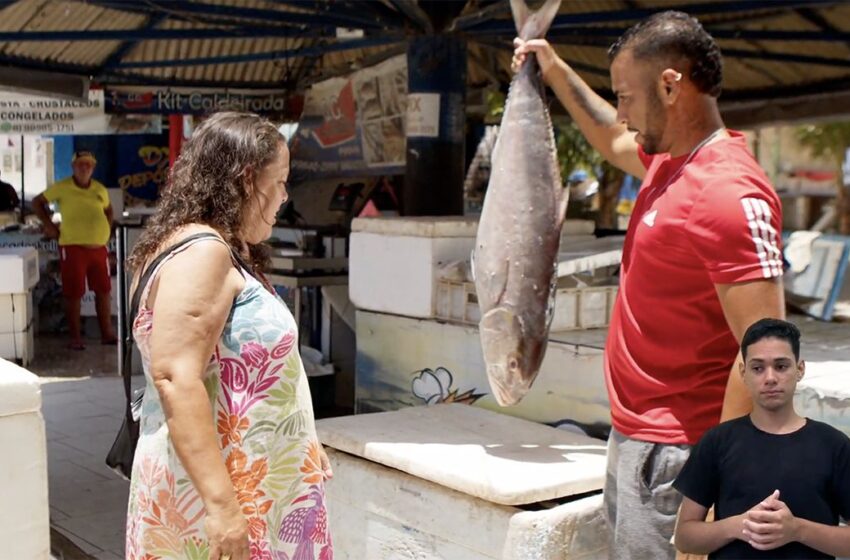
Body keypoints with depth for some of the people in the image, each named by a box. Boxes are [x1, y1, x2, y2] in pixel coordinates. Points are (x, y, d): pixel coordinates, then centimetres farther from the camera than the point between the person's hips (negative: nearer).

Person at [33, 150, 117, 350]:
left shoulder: (100, 189, 10)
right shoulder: (61, 187, -2)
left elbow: (108, 210, 28)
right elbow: (37, 202, 7)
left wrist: (107, 229, 14)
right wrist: (48, 224, 0)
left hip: (98, 247, 4)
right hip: (73, 248, -4)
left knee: (104, 291, 9)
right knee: (74, 294, -1)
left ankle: (107, 333, 19)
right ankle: (75, 337, 7)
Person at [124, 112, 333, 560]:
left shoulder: (226, 255, 15)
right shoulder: (201, 251, -16)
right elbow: (175, 379, -26)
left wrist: (304, 452, 24)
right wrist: (221, 503, -29)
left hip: (249, 488, 10)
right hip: (216, 492, -10)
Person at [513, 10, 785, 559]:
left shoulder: (731, 195, -22)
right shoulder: (670, 160, 8)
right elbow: (615, 141, 33)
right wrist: (556, 70, 35)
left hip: (673, 452, -9)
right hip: (633, 433, 9)